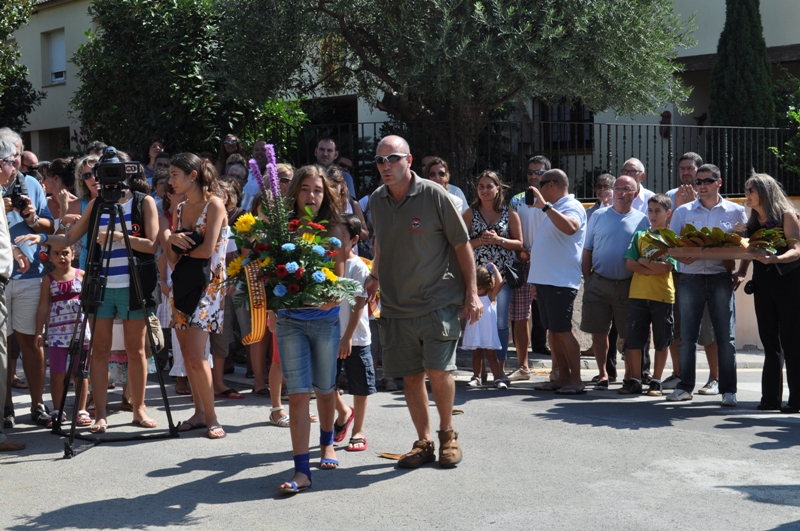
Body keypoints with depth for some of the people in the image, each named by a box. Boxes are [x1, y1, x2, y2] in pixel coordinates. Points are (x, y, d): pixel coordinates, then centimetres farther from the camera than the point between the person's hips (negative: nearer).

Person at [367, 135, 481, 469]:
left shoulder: (434, 196, -9)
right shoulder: (377, 200, 6)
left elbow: (462, 244, -4)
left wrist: (471, 293, -6)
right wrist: (375, 277, 19)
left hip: (438, 301, -4)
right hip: (395, 305, 5)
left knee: (438, 371, -11)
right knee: (411, 377, 6)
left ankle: (447, 432, 13)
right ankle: (424, 442, 19)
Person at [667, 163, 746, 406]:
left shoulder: (735, 211, 8)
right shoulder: (683, 211, 10)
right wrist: (681, 256, -13)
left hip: (721, 278, -1)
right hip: (690, 278, 1)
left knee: (726, 336, -2)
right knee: (687, 335, 2)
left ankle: (728, 390, 2)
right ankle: (685, 386, 11)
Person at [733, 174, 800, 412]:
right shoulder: (752, 221, 14)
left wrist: (774, 259, -31)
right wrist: (741, 272, -1)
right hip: (762, 283, 6)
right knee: (770, 342, 8)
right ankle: (771, 398, 11)